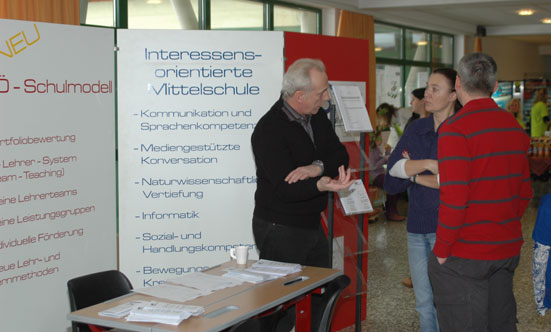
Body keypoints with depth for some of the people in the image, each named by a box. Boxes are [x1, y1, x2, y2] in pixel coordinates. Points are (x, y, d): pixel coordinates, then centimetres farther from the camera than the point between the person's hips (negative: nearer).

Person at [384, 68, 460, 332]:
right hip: (417, 227, 5)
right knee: (423, 302, 13)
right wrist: (427, 165, -17)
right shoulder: (416, 130, 9)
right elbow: (393, 169, -3)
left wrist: (413, 173, -5)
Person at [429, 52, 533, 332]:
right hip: (507, 250, 7)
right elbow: (524, 191, 12)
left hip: (465, 255, -7)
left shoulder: (456, 128, -16)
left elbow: (454, 198, -22)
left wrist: (441, 250, -12)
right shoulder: (514, 126, 7)